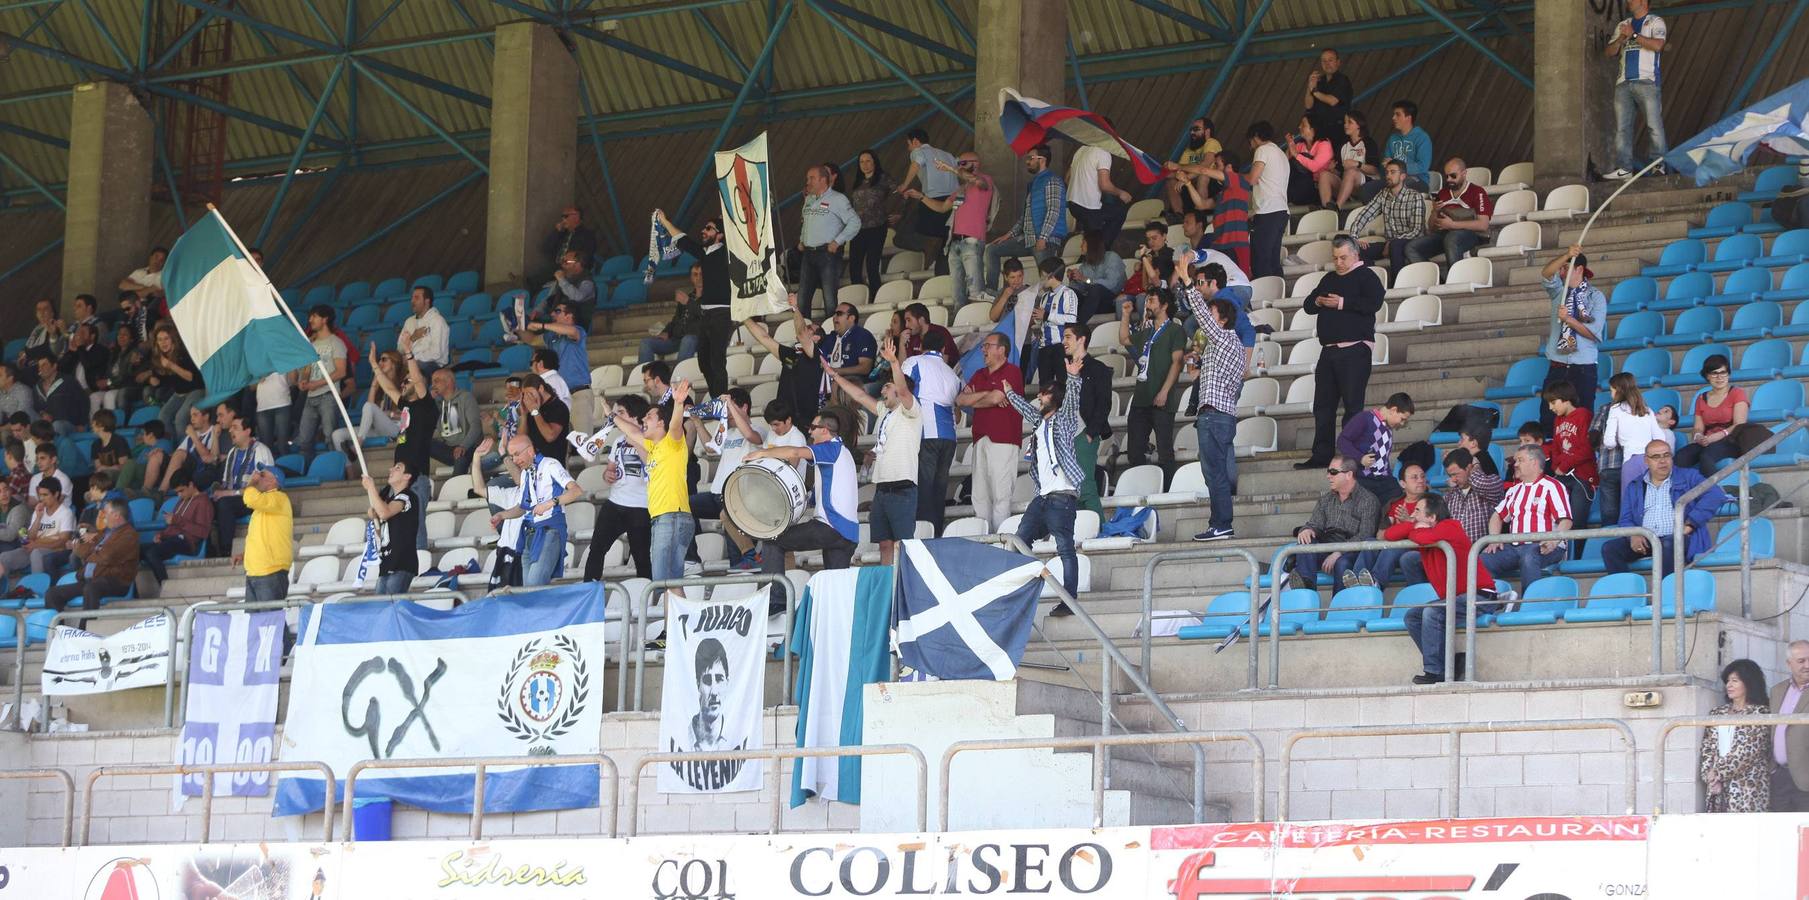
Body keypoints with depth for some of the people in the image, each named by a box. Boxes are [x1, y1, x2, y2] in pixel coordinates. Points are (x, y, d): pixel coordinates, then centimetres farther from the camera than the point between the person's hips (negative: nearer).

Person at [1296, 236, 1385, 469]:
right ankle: (1321, 454, 10)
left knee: (1352, 404, -8)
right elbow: (1308, 305, 22)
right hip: (1328, 351, 8)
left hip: (1354, 350, -8)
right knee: (1323, 405, 7)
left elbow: (1374, 303, -17)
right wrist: (1317, 302, -1)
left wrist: (1342, 303, -17)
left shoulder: (1366, 276, 0)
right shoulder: (1329, 279, 21)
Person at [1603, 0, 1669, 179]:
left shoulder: (1655, 22, 7)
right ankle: (1624, 168, -3)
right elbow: (1608, 52, 16)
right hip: (1623, 83, 5)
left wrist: (1633, 35, -7)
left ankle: (1659, 165, -10)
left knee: (1654, 124, -10)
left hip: (1646, 81, -5)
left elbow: (1658, 45, -12)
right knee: (1621, 127, -2)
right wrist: (1621, 39, -2)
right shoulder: (1622, 25, 23)